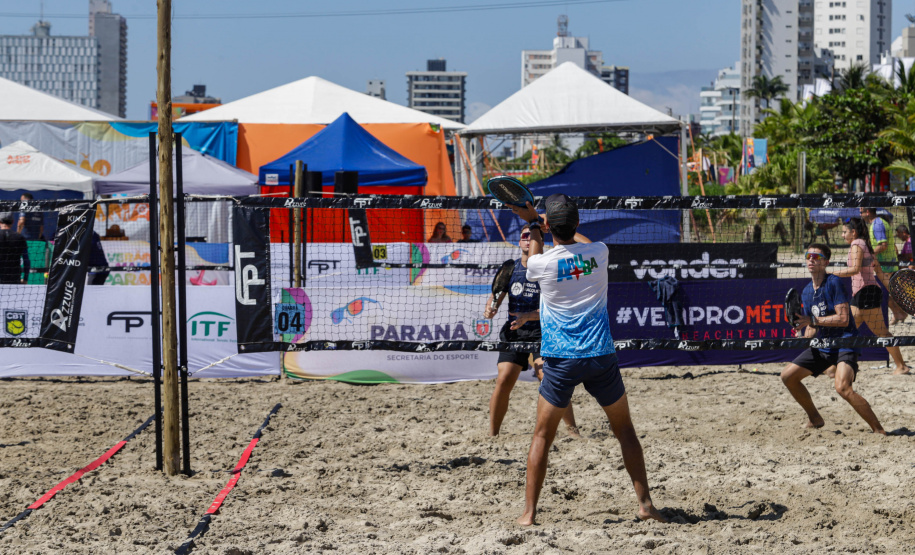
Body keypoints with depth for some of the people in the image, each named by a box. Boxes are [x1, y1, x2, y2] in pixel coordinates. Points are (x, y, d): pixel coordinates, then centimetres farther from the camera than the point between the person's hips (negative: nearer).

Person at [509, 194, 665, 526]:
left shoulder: (541, 264, -9)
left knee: (542, 436, 9)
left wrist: (533, 223, 33)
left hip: (560, 361, -2)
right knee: (624, 429, 15)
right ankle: (645, 503, 12)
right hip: (601, 356, 2)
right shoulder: (599, 252, -2)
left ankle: (529, 512, 5)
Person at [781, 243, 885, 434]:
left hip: (844, 343, -8)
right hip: (821, 346, 8)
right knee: (788, 376, 6)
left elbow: (843, 319, -21)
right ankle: (814, 419, 22)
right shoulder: (806, 292, 10)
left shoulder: (834, 283, -13)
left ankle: (878, 430, -19)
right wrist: (806, 337, -3)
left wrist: (812, 321, -21)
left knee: (842, 387, -29)